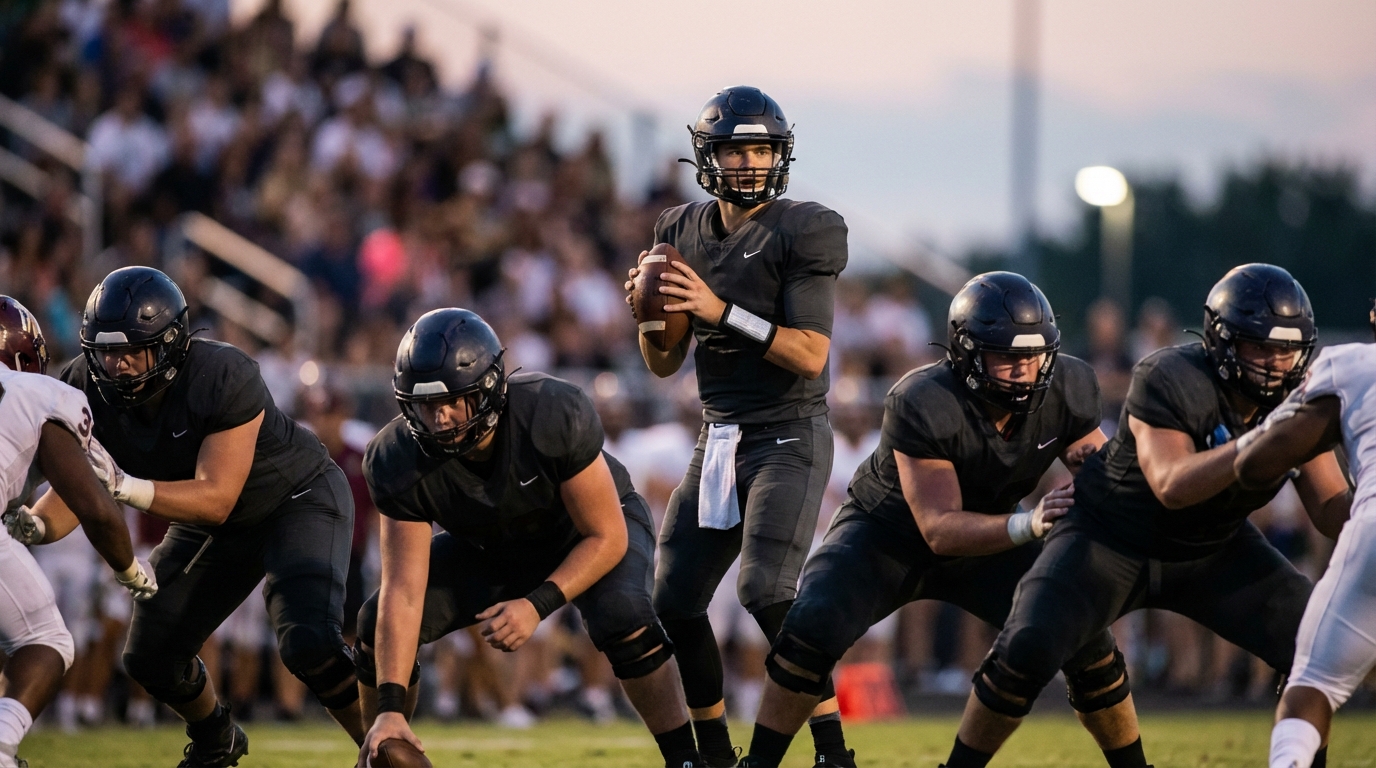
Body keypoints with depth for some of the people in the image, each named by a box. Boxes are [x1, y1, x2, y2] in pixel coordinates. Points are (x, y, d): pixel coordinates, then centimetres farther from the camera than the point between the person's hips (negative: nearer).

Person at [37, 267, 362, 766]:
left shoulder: (225, 379, -36)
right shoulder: (86, 388, -20)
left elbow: (216, 500, -36)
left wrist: (126, 487, -49)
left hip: (298, 497, -6)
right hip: (212, 521, 6)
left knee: (307, 642, -27)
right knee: (150, 657, 4)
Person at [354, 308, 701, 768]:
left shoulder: (555, 416, -38)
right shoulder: (399, 459, -29)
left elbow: (607, 537, -27)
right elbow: (404, 591, -29)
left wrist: (538, 606, -40)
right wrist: (390, 709, -38)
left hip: (595, 528, -3)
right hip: (489, 549, 3)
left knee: (622, 617, -33)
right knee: (378, 627, -14)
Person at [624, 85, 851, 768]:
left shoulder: (800, 233, -9)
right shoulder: (684, 233, 9)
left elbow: (810, 355, -17)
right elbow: (663, 363, 13)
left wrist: (721, 310, -23)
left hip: (787, 437, -6)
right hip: (718, 440, 6)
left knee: (766, 591, -20)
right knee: (675, 600, 2)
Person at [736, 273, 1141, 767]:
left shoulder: (1065, 389, -20)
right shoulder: (922, 405, -35)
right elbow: (940, 529, -36)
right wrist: (1027, 525, -52)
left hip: (988, 533, 4)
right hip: (888, 534, -4)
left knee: (1085, 637, -12)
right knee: (815, 626, -29)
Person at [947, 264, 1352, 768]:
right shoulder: (1168, 380, -28)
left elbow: (1331, 510, -11)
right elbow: (1173, 487, -40)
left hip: (1215, 551, 5)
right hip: (1112, 538, -5)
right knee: (1027, 650, -24)